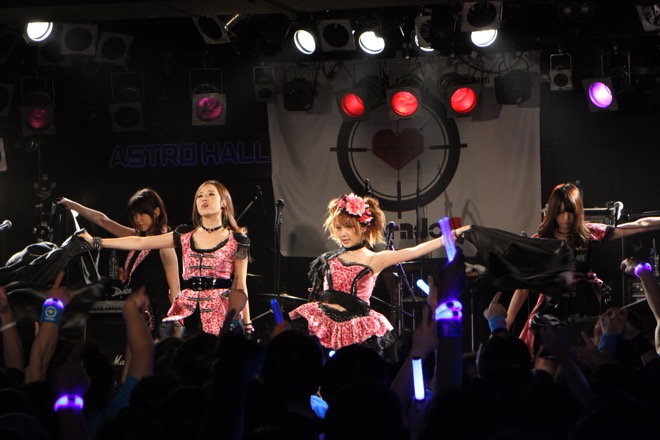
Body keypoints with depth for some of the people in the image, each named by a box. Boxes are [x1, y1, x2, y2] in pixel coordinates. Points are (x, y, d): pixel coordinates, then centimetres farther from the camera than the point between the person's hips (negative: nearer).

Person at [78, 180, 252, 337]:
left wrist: (247, 326, -1)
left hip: (222, 314, -3)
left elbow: (240, 286, 3)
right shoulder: (185, 235, 11)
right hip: (190, 313, 3)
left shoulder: (236, 240, 2)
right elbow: (140, 242, 11)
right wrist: (96, 241, 8)